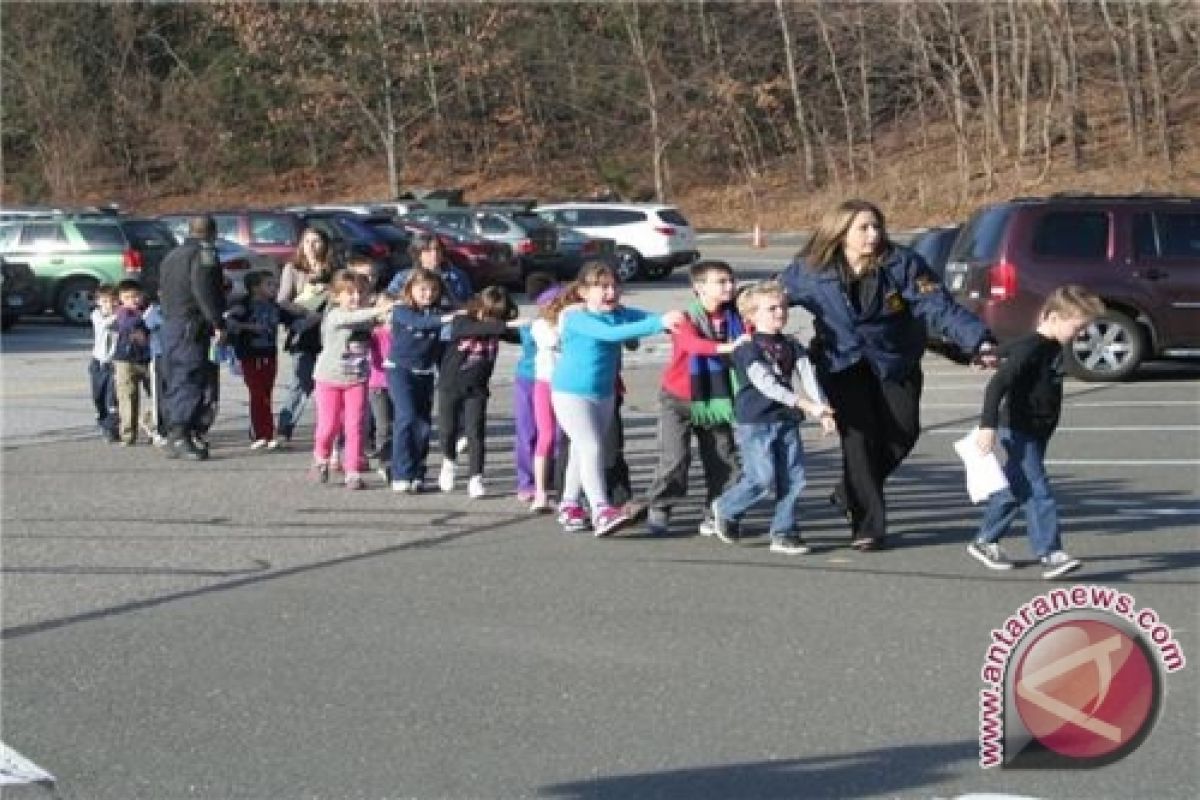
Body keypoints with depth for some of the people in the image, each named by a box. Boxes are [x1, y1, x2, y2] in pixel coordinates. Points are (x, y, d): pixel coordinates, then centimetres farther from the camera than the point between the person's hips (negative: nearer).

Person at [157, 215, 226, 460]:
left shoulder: (171, 256, 21)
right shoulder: (204, 253, -7)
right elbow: (204, 291, -19)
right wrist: (218, 324, -20)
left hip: (169, 326, 9)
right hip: (192, 327, -9)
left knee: (176, 383, 13)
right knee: (192, 382, -11)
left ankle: (174, 439, 15)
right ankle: (182, 435, -20)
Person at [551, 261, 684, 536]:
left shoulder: (620, 314, 0)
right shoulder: (577, 318, -21)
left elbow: (648, 317, -10)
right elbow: (611, 334, -35)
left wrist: (670, 319, -32)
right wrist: (659, 324, -41)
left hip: (604, 394, 7)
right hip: (570, 393, -7)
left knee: (582, 451, 16)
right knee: (591, 447, -18)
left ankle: (569, 506, 30)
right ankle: (601, 511, -25)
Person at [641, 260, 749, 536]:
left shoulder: (733, 318, -3)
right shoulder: (687, 319, -17)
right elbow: (693, 344, -38)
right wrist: (726, 347, -54)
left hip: (717, 400, 4)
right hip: (680, 400, -4)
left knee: (722, 459, 2)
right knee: (675, 457, -8)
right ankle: (658, 509, 9)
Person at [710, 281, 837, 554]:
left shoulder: (792, 347, 11)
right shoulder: (747, 348, -9)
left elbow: (808, 377, -1)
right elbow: (765, 384, -20)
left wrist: (822, 410, -17)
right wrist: (804, 404, -27)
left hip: (786, 421, 6)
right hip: (755, 422, -6)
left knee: (793, 478, 1)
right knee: (763, 480, -10)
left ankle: (783, 532, 11)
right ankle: (725, 508, 14)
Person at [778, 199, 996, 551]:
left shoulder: (902, 264, -14)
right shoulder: (810, 271, -11)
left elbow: (939, 307, -20)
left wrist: (978, 340, -32)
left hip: (895, 361, 2)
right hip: (843, 364, -2)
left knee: (903, 430, -5)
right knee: (860, 435, -13)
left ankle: (851, 493, 21)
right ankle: (868, 527, -3)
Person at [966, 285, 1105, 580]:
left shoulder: (1053, 348, 9)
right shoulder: (1030, 349, -20)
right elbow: (997, 384, -26)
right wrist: (988, 425, -33)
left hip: (1037, 433, 10)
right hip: (1019, 431, -10)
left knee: (1014, 489, 16)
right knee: (1037, 492, -12)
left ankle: (984, 542, 28)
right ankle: (1050, 555, -15)